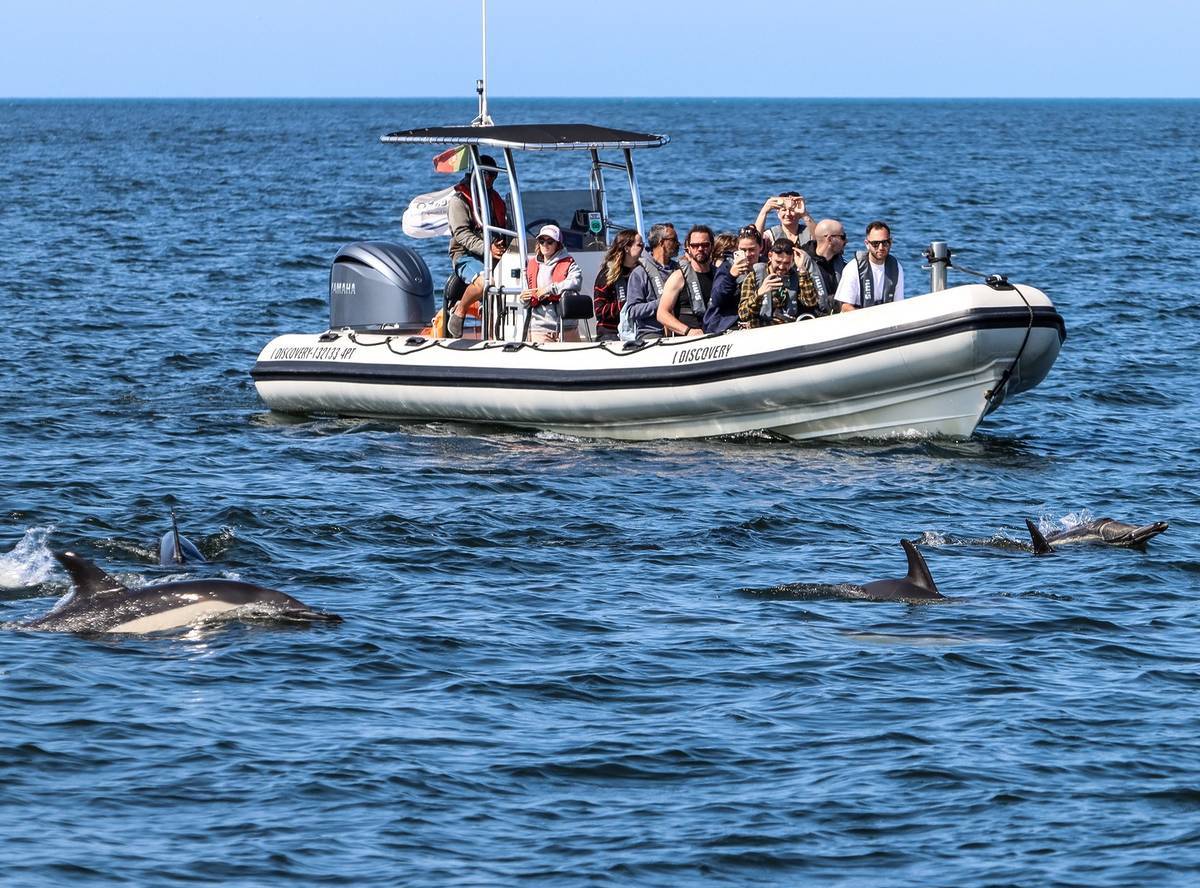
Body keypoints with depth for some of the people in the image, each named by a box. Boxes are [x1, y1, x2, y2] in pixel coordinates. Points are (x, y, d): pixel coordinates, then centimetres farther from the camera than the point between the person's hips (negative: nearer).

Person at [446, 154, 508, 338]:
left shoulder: (496, 199, 22)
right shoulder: (458, 200, -1)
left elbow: (505, 227, 28)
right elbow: (461, 233, -13)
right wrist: (486, 249, -28)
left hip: (494, 256, 6)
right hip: (466, 256, -6)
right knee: (484, 281, -37)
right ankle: (459, 311, -12)